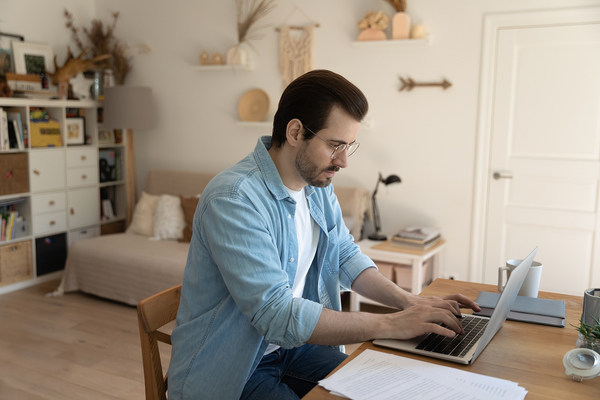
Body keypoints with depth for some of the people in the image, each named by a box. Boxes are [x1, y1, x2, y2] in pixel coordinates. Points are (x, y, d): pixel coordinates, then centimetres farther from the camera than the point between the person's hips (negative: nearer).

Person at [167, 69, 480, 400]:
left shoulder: (318, 185, 1)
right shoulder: (233, 199, -27)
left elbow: (346, 258, 10)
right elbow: (277, 314, -31)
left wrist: (409, 302, -6)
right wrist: (392, 325, -28)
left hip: (292, 346, 7)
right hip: (227, 370, -7)